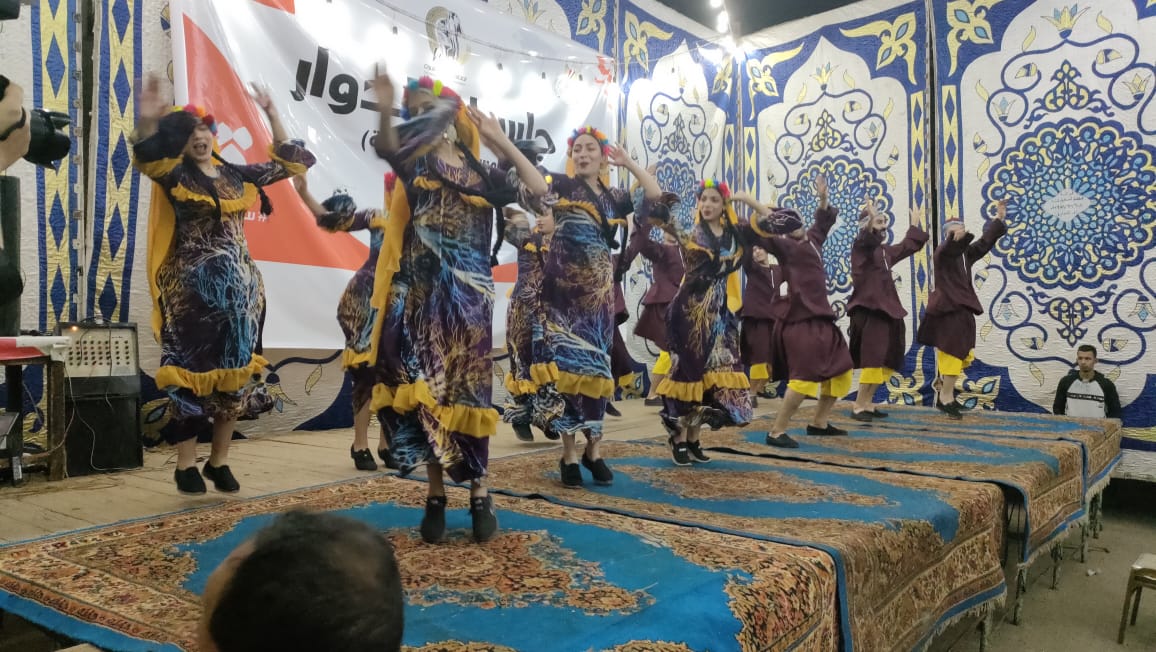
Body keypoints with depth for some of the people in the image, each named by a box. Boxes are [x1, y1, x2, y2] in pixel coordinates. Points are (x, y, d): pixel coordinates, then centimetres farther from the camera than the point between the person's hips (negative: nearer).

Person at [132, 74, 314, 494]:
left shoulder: (235, 175, 10)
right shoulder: (175, 175, -2)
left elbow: (291, 163, 16)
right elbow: (146, 159, -25)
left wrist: (270, 113, 11)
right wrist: (147, 122, -44)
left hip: (239, 284, 5)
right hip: (192, 285, -4)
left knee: (234, 372, 7)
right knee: (192, 371, -2)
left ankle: (219, 461, 19)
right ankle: (186, 465, 11)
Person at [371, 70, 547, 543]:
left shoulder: (483, 172, 10)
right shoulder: (414, 160, 8)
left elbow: (537, 188, -2)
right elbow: (386, 146, -13)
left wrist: (501, 141, 1)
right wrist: (385, 111, -33)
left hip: (468, 292, 0)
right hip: (421, 290, 0)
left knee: (468, 390, 3)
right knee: (425, 389, 2)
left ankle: (479, 493, 13)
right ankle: (436, 495, 12)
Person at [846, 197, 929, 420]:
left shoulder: (885, 251, 18)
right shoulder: (861, 245, -6)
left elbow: (907, 246, 35)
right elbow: (868, 237, -30)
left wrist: (915, 225, 41)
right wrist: (871, 217, -48)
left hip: (887, 309, 9)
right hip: (869, 309, -9)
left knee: (888, 359, 9)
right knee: (874, 358, -13)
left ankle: (867, 402, 16)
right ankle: (858, 406, -7)